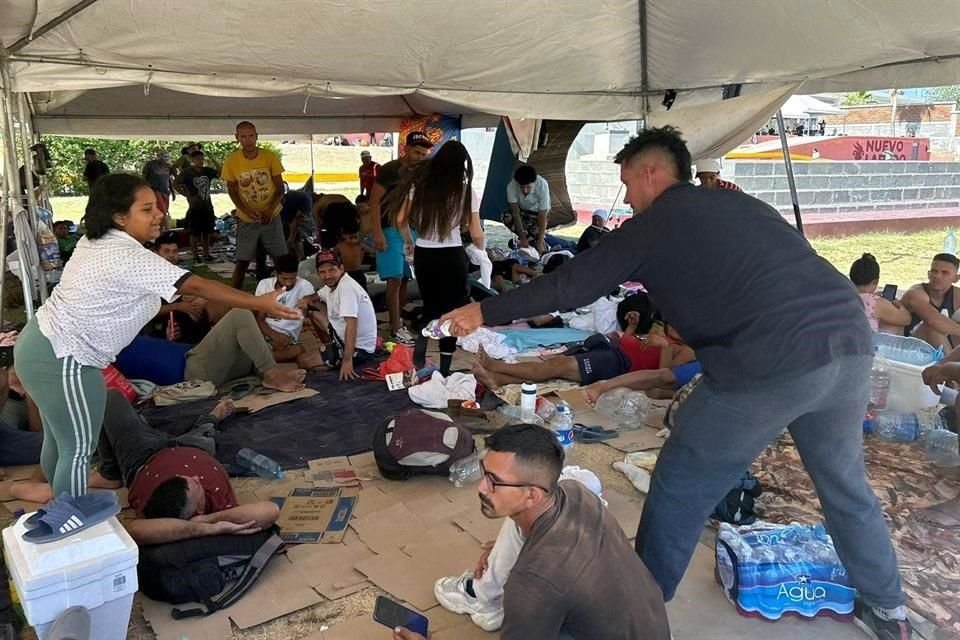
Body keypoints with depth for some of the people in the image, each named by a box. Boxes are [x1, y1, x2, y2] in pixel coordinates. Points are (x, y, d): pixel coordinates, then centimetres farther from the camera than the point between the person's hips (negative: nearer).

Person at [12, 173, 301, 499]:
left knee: (58, 440, 23)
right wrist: (260, 303, -28)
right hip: (62, 359, -10)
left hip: (42, 342, 10)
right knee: (79, 449, 2)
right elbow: (197, 286, -28)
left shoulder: (96, 243, 5)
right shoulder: (130, 258, -25)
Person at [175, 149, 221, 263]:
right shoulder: (187, 171, -5)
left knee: (206, 232, 10)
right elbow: (176, 184, -7)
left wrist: (213, 160, -8)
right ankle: (195, 256, 8)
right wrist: (188, 196, -12)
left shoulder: (208, 170, 6)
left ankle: (206, 254, 19)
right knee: (194, 233, 1)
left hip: (207, 207, 4)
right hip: (194, 207, -4)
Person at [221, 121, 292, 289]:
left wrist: (270, 210, -19)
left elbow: (280, 188, -4)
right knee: (242, 262, 0)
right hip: (246, 219, -1)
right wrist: (248, 212, -16)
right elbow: (232, 191, -2)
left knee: (282, 258, 4)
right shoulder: (231, 160, -11)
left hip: (271, 216, 1)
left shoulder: (270, 156, -10)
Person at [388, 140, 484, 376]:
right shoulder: (466, 192, -6)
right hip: (452, 257, -3)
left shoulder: (419, 184, 2)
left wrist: (409, 243, 20)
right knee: (451, 311, 10)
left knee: (430, 307, 22)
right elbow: (476, 235, -5)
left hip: (423, 255, 3)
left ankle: (418, 359, 10)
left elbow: (400, 220, 3)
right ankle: (444, 370, 12)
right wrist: (482, 247, 17)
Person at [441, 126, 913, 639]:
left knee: (679, 489, 11)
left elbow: (573, 284, 5)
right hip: (851, 343, 7)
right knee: (844, 483, 28)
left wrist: (485, 312, 11)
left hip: (773, 364, -7)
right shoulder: (741, 204, 24)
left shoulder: (653, 224, 6)